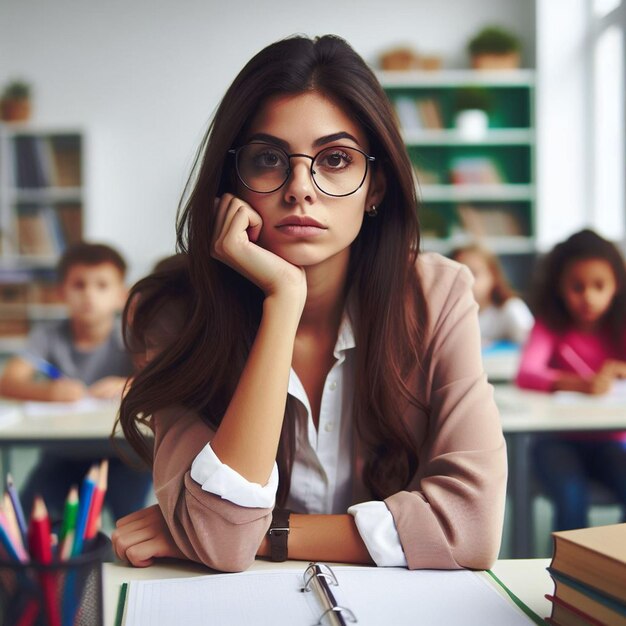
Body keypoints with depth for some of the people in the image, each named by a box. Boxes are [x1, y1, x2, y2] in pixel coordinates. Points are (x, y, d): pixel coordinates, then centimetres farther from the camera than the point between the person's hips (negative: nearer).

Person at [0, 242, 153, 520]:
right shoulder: (48, 335, -4)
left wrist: (127, 387, -40)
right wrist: (49, 391, -39)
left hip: (120, 455, -1)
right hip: (63, 455, 1)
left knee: (127, 505, -26)